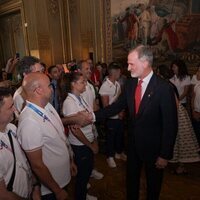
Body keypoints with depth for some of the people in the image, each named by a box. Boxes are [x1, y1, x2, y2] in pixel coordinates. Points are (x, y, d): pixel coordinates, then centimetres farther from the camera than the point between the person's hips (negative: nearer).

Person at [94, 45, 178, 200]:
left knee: (153, 183, 21)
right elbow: (117, 106, 0)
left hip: (153, 146, -4)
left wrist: (165, 155, -14)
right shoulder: (130, 84, -5)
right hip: (133, 143, 5)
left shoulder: (164, 88, -22)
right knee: (131, 178, 24)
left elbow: (170, 125, -18)